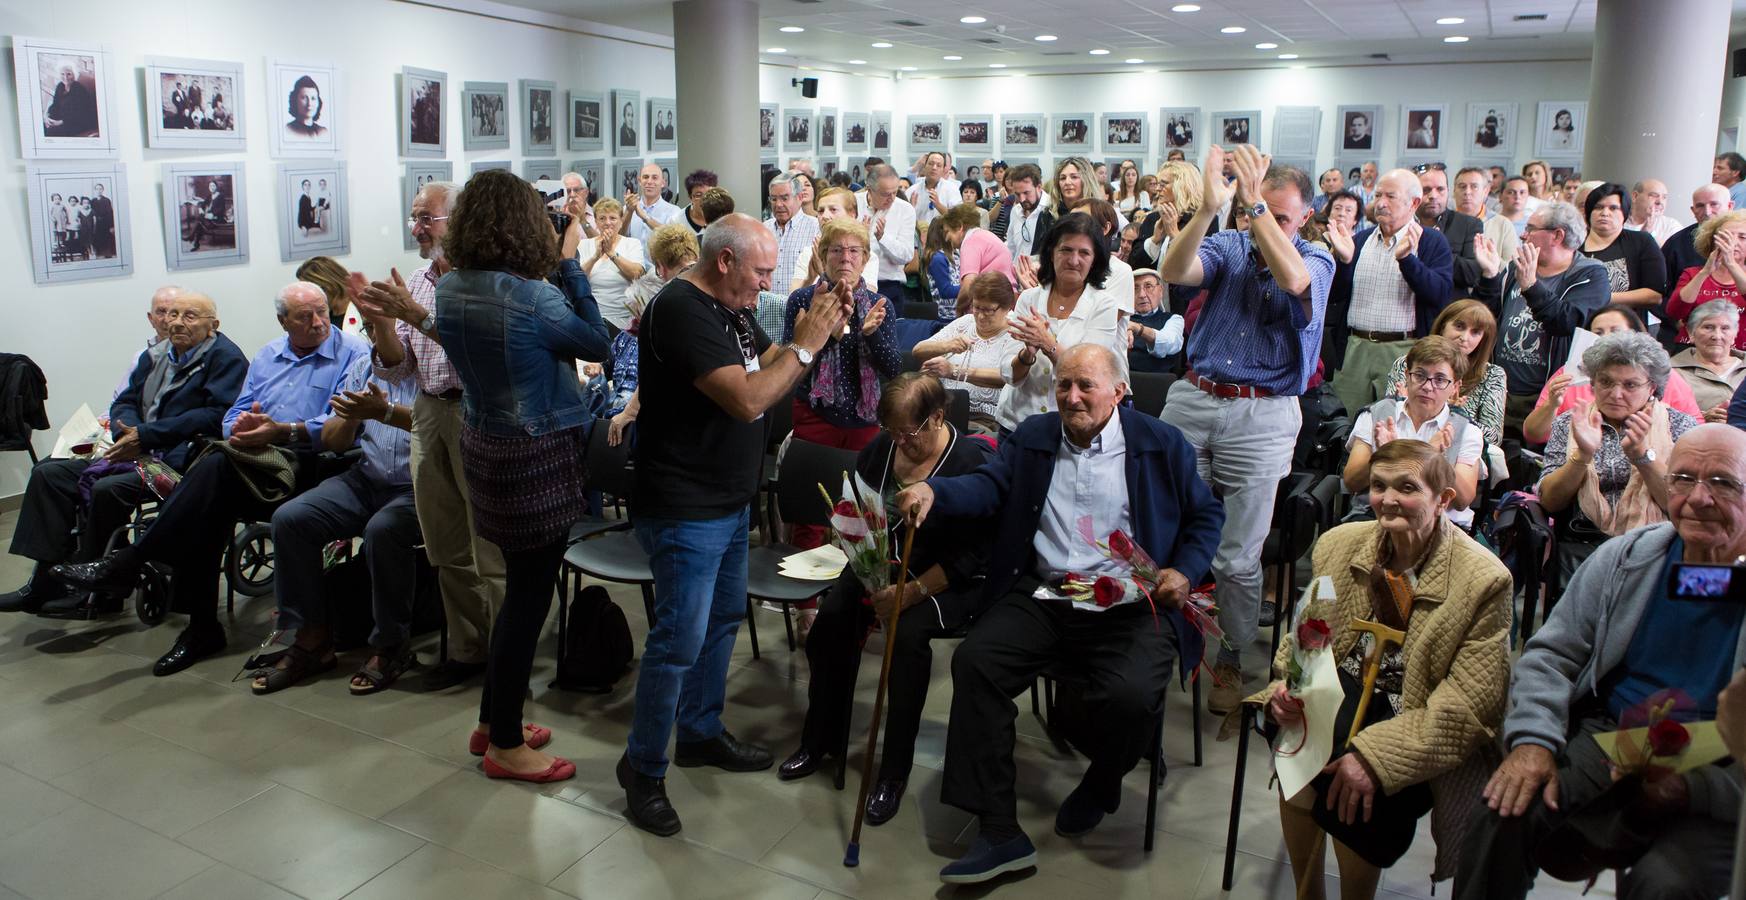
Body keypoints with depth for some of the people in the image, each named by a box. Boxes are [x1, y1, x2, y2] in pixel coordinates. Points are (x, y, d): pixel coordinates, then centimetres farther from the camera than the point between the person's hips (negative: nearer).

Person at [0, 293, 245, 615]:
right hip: (135, 453, 9)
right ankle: (46, 581, -6)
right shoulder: (154, 355, 20)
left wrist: (145, 436, -20)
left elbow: (215, 416, -19)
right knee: (49, 473, 0)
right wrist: (127, 433, -7)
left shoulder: (226, 357, -6)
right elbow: (124, 403, 18)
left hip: (179, 461, -9)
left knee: (108, 489, -29)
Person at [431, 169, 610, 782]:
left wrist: (552, 270, 4)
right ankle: (506, 745, 17)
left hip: (482, 444, 8)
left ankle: (493, 721, 32)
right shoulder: (531, 298, -23)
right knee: (530, 594, 4)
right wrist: (570, 265, -6)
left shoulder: (449, 289, 1)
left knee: (521, 584, 21)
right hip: (536, 453, -8)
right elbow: (598, 344, -11)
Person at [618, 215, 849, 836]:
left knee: (723, 619, 19)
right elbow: (747, 400, -29)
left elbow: (770, 370, 13)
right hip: (684, 512, -10)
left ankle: (701, 732, 37)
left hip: (728, 503, 10)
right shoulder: (681, 310, -22)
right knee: (679, 641, -3)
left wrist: (817, 333, -3)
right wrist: (805, 346, -20)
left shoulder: (730, 308, 9)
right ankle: (643, 767, 14)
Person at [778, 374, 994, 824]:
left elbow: (970, 556, -19)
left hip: (951, 582, -5)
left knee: (908, 631, -32)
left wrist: (910, 594, -25)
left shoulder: (974, 463, -17)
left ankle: (895, 769, -15)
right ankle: (822, 740, 4)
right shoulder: (881, 448, 0)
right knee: (832, 616, -19)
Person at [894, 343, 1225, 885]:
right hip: (1042, 597, 3)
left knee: (1131, 697, -29)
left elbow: (1206, 515, 12)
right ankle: (998, 832, -13)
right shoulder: (1033, 437, 12)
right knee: (973, 663, -20)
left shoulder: (1162, 445, 5)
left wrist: (1184, 571, -6)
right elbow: (989, 486, -2)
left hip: (1132, 607, -3)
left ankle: (1101, 784, 10)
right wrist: (932, 492, -22)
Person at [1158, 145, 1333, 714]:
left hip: (1262, 417, -2)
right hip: (1191, 400, 2)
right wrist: (1209, 207, -25)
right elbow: (1173, 272, -13)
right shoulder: (1229, 246, 7)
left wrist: (1253, 205, -22)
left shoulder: (1317, 261, 3)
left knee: (1237, 558, 0)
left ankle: (1231, 660, 19)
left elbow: (1292, 279, -22)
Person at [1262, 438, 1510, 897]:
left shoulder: (1483, 580, -14)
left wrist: (1375, 754, -27)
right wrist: (1286, 689, -16)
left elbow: (1468, 705, -16)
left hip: (1422, 739, -4)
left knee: (1358, 797, -28)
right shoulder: (1338, 544, 0)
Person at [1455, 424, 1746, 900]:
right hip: (1608, 737, 3)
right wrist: (1532, 741, -10)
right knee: (1503, 814, -21)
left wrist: (1692, 785, -25)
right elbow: (1550, 652, 7)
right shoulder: (1628, 557, 4)